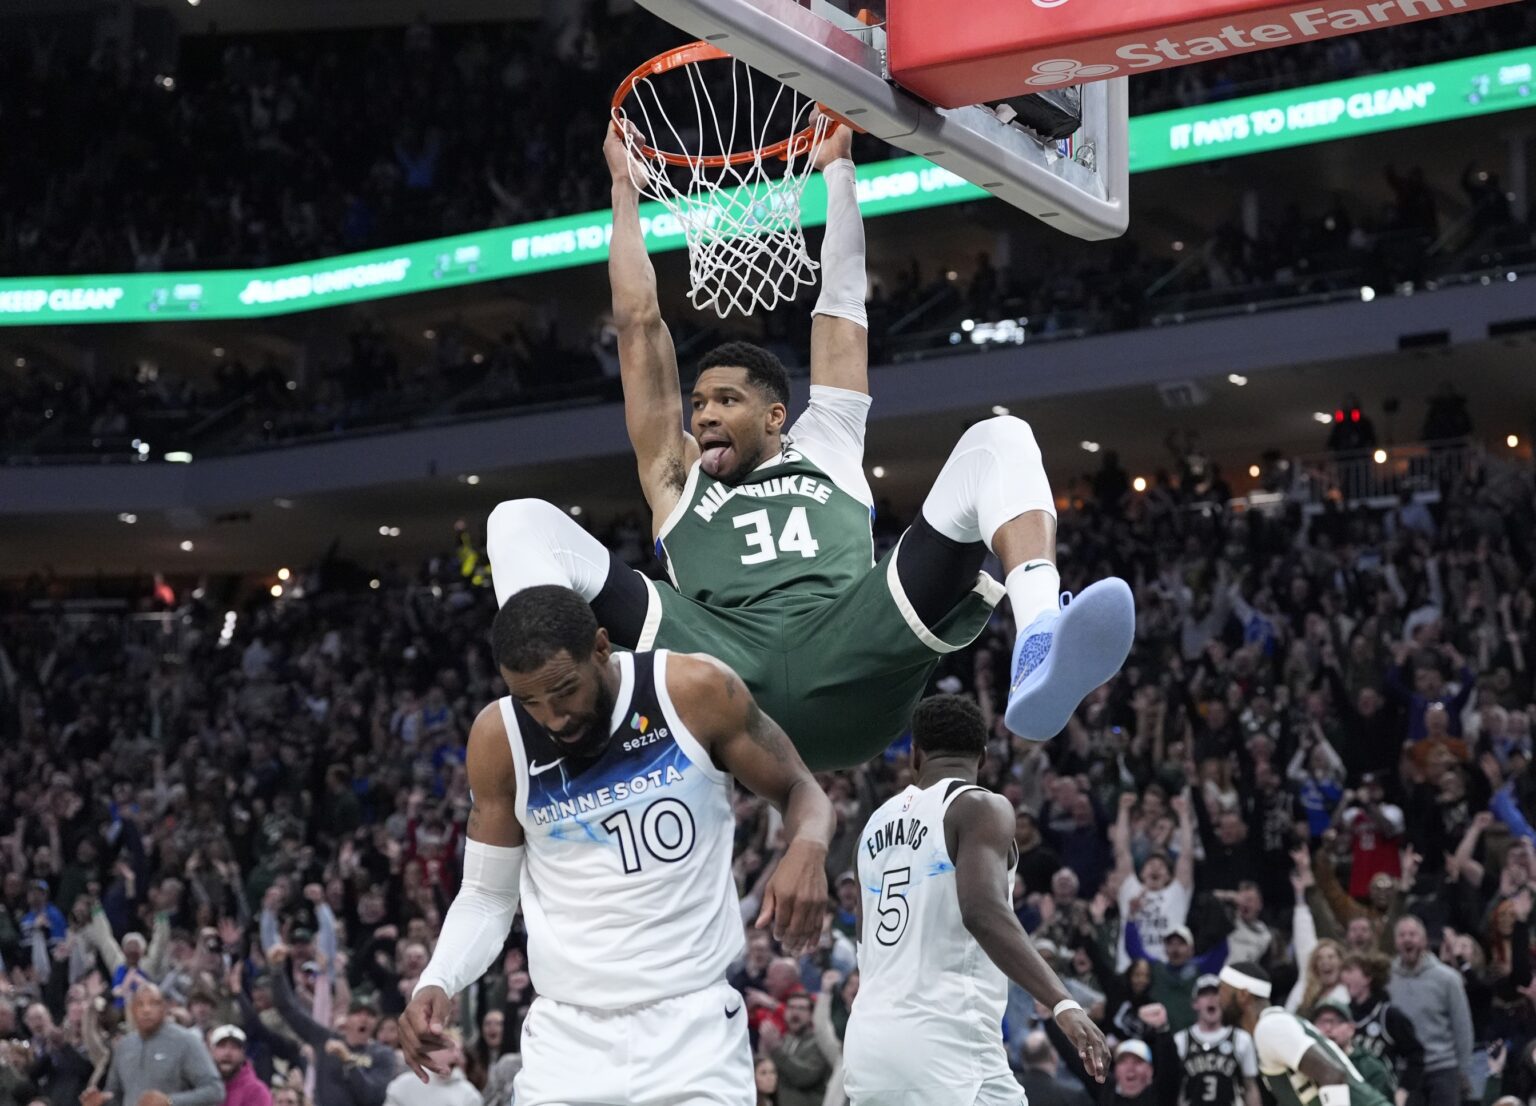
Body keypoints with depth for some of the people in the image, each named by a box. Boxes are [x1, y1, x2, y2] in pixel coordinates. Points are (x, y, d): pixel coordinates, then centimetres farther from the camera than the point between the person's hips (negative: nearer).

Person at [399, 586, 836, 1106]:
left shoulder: (697, 691, -8)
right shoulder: (498, 737, -2)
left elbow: (799, 790, 5)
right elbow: (487, 894, 9)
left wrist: (806, 848, -18)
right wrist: (436, 983, -9)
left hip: (693, 1022, -2)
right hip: (567, 1033, 2)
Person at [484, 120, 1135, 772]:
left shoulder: (827, 451, 36)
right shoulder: (678, 481, 35)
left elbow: (842, 301, 39)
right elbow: (639, 324, 37)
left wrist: (836, 167, 45)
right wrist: (624, 185, 42)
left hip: (852, 665, 0)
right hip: (720, 670, 0)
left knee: (999, 441, -10)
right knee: (522, 523, -12)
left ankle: (1039, 648, -42)